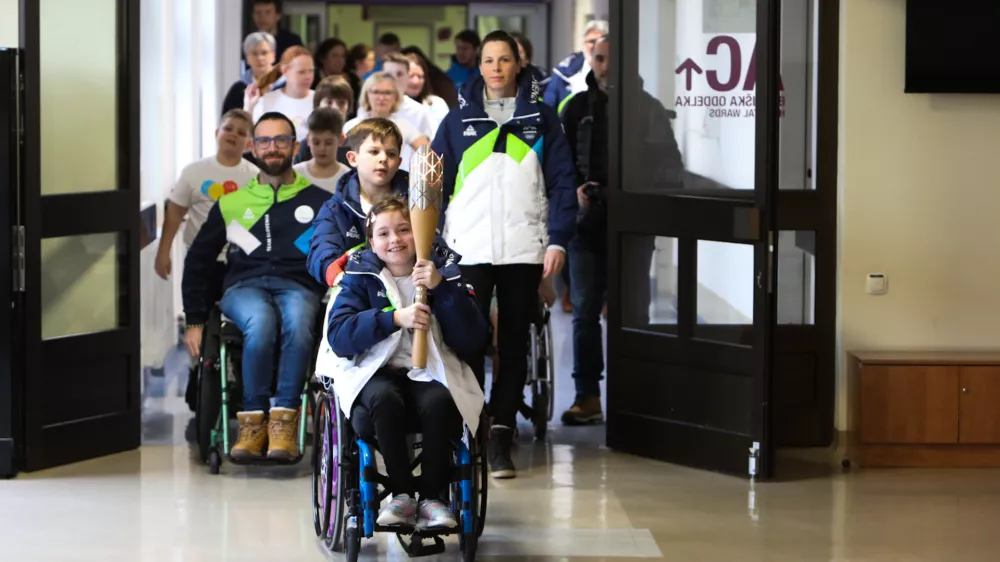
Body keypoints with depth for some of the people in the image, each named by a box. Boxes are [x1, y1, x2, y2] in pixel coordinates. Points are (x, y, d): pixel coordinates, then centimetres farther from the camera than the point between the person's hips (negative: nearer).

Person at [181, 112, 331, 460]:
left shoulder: (319, 202, 17)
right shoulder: (231, 203, 22)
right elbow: (197, 262, 24)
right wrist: (195, 321, 16)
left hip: (298, 286, -1)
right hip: (244, 287, 1)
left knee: (297, 320, -39)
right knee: (261, 321, -37)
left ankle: (284, 419, -37)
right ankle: (252, 422, -31)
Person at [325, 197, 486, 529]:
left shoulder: (444, 271, 8)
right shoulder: (361, 275, 7)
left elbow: (472, 340, -2)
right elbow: (338, 337, -8)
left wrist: (441, 289, -14)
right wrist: (394, 318, -19)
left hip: (432, 372, 0)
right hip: (376, 370, 0)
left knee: (438, 402, -33)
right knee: (385, 398, -34)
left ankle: (432, 498, -18)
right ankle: (402, 494, -20)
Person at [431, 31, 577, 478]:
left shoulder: (541, 119, 7)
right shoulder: (459, 120, 8)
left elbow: (562, 183, 4)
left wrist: (558, 240, -5)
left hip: (524, 251, 0)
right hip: (469, 251, 0)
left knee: (514, 343, 5)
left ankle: (501, 435, 10)